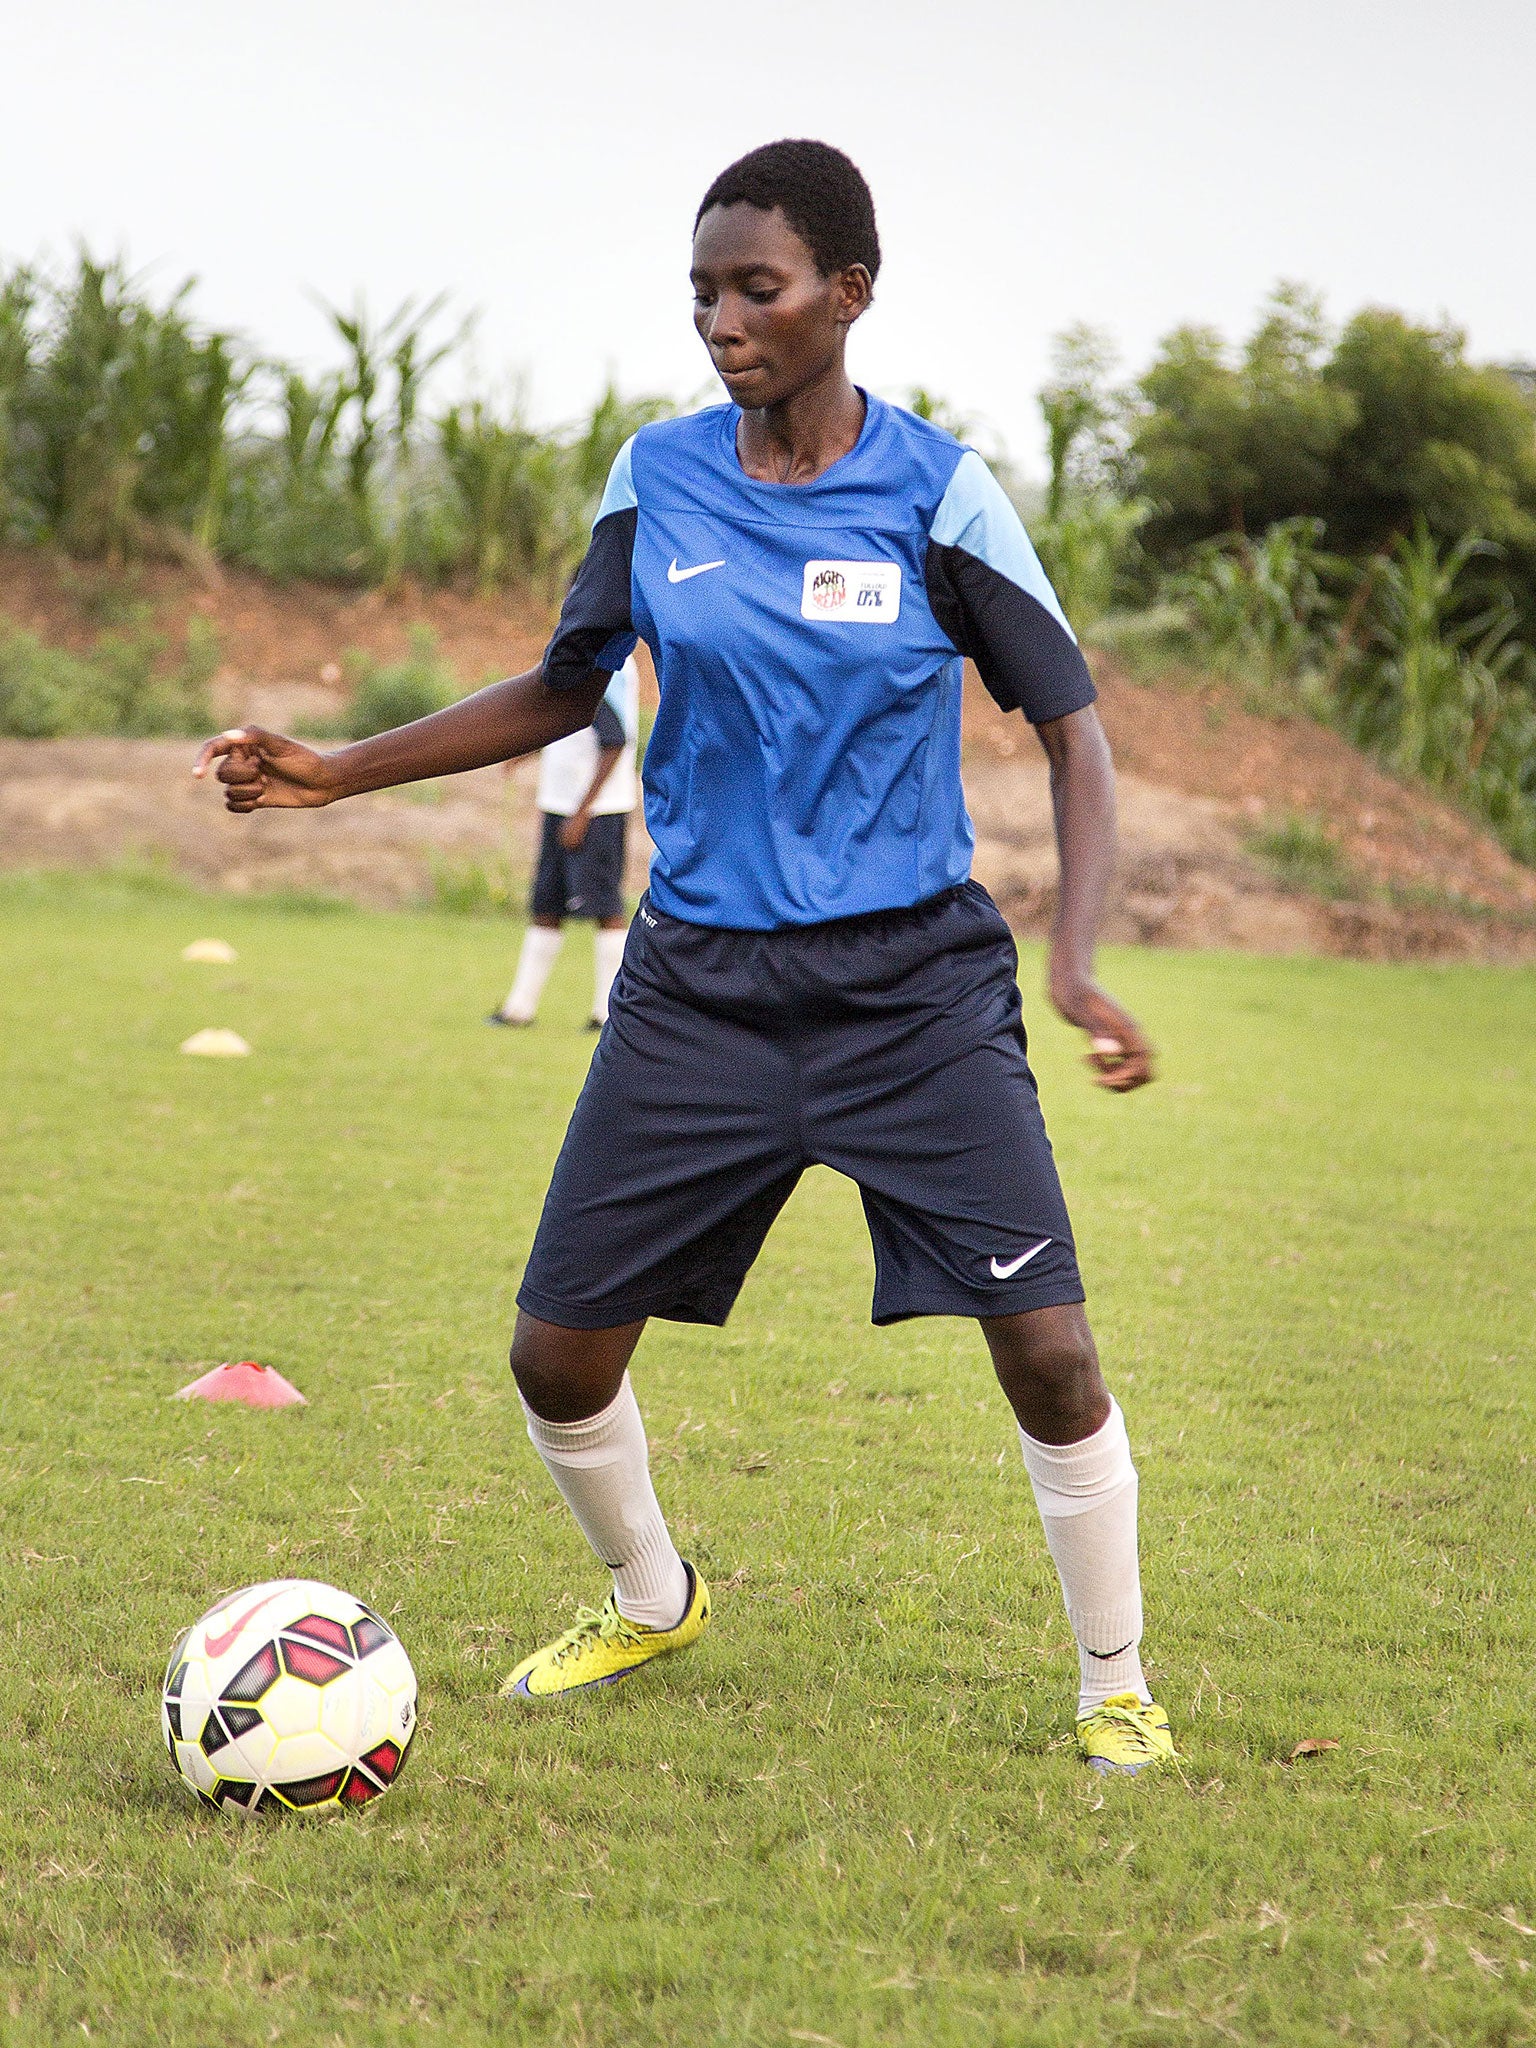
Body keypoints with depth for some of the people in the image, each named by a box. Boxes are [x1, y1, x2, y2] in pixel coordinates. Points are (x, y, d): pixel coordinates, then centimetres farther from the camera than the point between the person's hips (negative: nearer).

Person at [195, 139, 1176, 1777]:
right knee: (556, 1354, 2)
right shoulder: (658, 479, 1)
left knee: (1046, 1349, -13)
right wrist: (339, 773, 9)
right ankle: (650, 1602, 32)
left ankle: (1116, 1689, 9)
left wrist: (1079, 961, -19)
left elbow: (1071, 729, -5)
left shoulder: (935, 492, -8)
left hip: (912, 979, -3)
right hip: (700, 980, 3)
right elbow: (565, 688, 16)